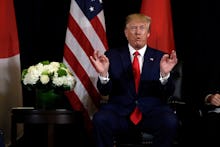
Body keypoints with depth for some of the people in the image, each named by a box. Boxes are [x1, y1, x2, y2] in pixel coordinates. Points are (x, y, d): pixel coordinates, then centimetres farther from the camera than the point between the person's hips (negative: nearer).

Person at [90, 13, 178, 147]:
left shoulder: (160, 57, 9)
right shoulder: (113, 55, 10)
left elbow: (167, 93, 1)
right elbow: (104, 91, 3)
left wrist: (165, 74, -20)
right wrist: (103, 74, -19)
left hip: (151, 111, 0)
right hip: (120, 110, 0)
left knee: (170, 122, -30)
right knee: (100, 120, -31)